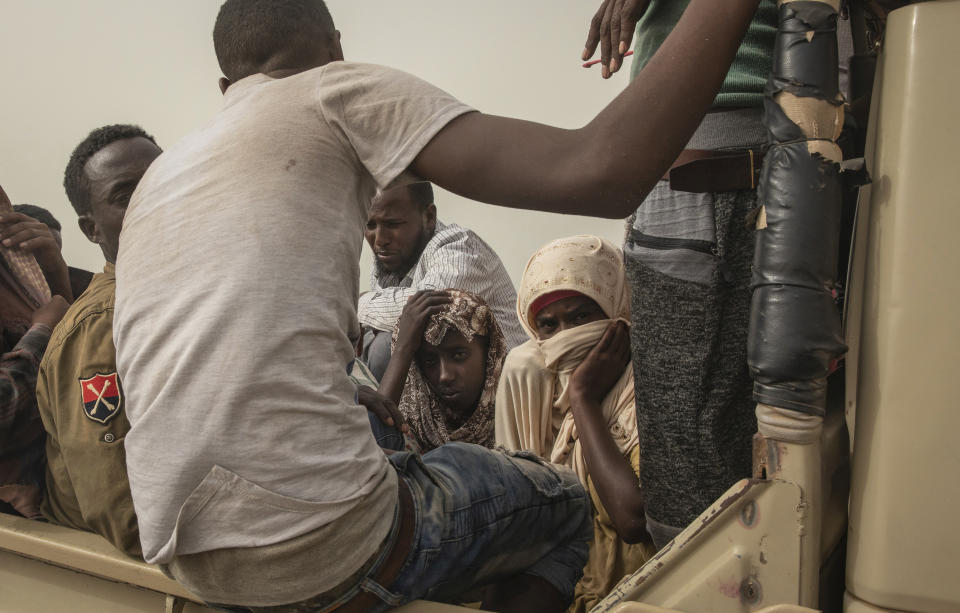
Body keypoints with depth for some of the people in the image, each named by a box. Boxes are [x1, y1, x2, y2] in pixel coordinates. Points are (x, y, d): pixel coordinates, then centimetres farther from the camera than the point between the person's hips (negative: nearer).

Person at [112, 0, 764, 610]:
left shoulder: (154, 181, 19)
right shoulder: (338, 88, -2)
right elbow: (599, 174, -14)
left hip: (184, 560, 8)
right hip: (326, 552, -8)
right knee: (564, 505, 21)